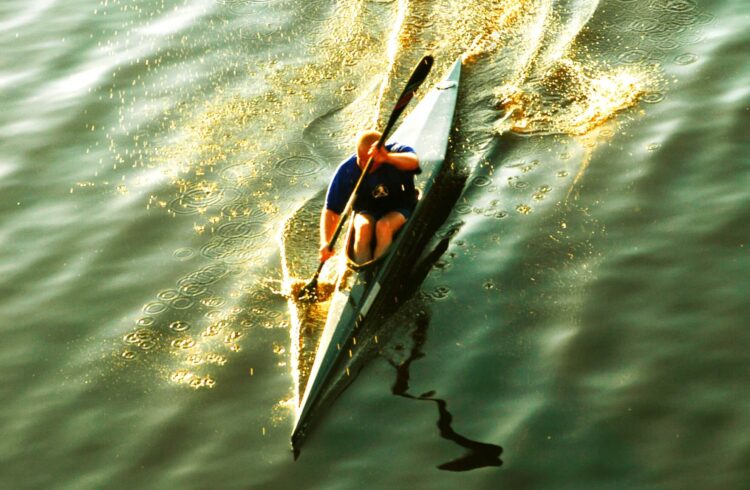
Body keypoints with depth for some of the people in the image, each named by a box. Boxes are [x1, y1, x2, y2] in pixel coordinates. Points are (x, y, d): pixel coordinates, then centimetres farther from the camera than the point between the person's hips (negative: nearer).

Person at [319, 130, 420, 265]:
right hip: (367, 212, 2)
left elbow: (413, 161, -47)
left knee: (383, 226, -33)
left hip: (400, 210, -1)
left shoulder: (396, 152, -21)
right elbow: (331, 210, -16)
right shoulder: (347, 170, -17)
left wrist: (387, 158, -66)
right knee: (363, 227, -32)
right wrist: (325, 242, -31)